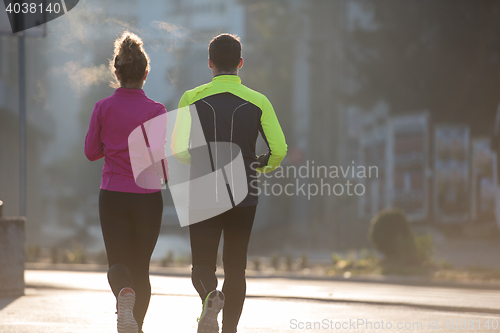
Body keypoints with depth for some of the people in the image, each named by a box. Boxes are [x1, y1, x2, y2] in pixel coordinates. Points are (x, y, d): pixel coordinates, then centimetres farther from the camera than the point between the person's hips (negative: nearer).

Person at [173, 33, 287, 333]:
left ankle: (210, 295, -29)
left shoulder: (192, 99, -2)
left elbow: (178, 151, -8)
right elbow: (280, 150, -8)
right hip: (244, 196, 1)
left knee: (203, 265, 3)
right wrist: (263, 167, 14)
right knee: (235, 268, 13)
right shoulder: (258, 102, -1)